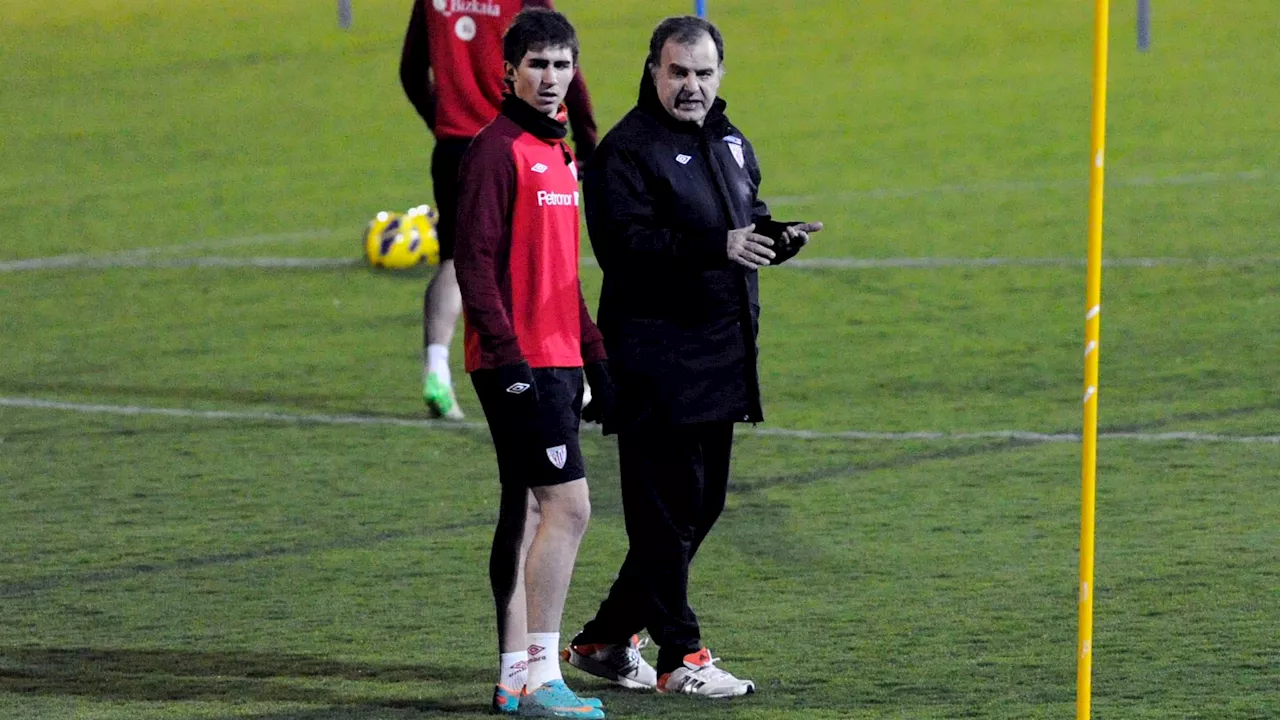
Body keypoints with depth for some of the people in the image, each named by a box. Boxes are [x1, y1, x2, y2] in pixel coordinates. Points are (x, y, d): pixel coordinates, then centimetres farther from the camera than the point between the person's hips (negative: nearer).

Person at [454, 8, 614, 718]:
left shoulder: (558, 152, 17)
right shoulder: (496, 150, -11)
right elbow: (474, 261, -16)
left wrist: (594, 355, 20)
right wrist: (507, 357, -22)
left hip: (555, 360, 9)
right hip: (520, 362, -9)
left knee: (526, 511, 11)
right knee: (568, 505, -13)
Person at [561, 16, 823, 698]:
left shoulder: (730, 143, 16)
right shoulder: (626, 150, -10)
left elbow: (747, 221, 26)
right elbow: (625, 245, -21)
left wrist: (777, 237, 2)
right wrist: (716, 246, -30)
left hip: (721, 356, 9)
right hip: (656, 357, -9)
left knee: (700, 506, 12)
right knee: (667, 508, -6)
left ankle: (605, 639, 23)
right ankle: (679, 658, -1)